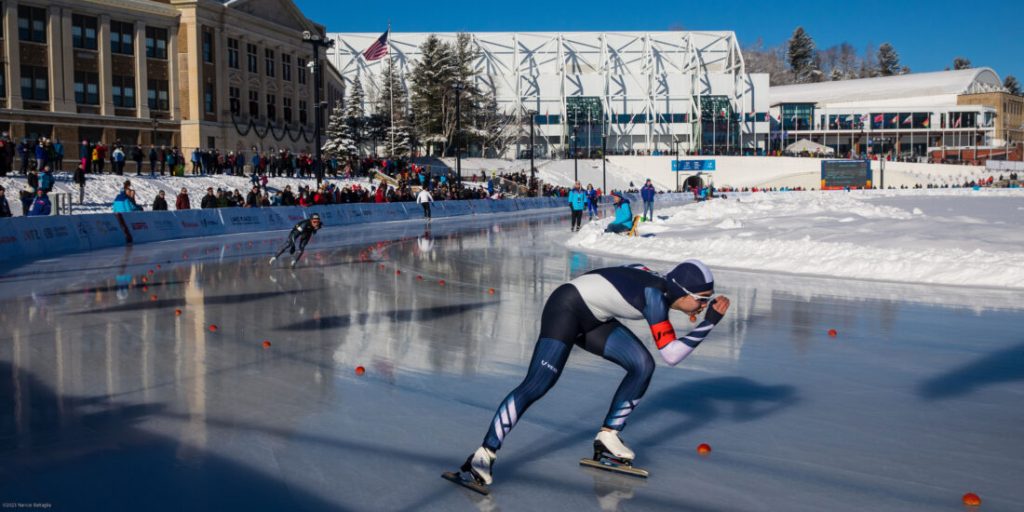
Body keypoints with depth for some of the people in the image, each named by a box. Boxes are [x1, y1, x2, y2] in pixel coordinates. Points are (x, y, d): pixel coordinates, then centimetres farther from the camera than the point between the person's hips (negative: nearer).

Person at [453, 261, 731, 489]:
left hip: (593, 319, 10)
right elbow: (671, 355, -27)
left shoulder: (664, 286, 1)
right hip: (566, 309, -9)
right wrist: (710, 323, -24)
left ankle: (607, 438, 8)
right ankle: (483, 456, -12)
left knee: (643, 365, 1)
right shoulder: (655, 294, -24)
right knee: (537, 386, -17)